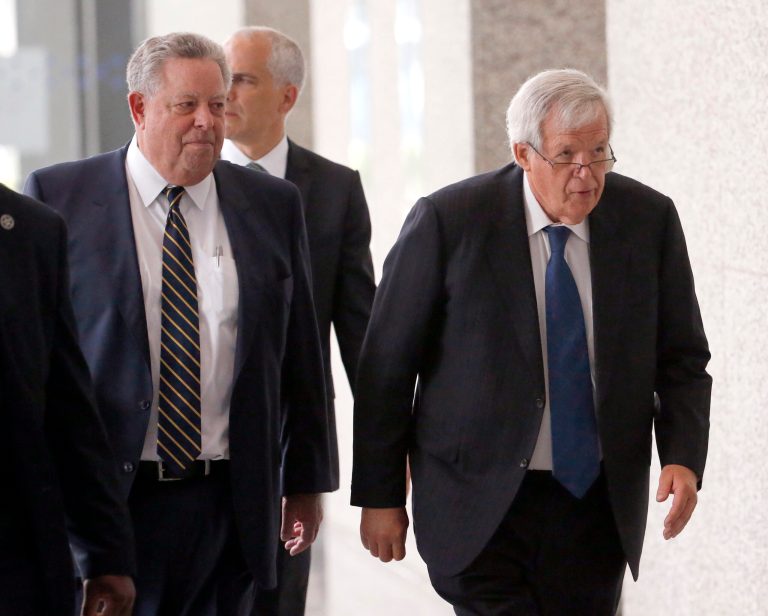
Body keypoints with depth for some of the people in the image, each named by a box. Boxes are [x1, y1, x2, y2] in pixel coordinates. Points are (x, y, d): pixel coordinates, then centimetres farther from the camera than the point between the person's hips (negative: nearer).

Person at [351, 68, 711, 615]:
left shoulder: (649, 218, 0)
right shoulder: (448, 221, -9)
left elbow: (682, 357, 7)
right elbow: (387, 367, -3)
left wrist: (684, 458, -10)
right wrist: (379, 497, -2)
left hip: (598, 503, 3)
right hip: (481, 506, -3)